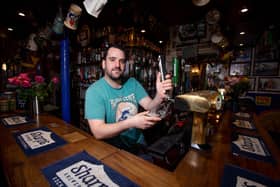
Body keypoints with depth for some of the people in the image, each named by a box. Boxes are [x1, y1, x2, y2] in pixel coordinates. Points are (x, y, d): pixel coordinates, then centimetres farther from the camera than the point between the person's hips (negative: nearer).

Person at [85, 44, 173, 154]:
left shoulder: (133, 83, 0)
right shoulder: (94, 91, -15)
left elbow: (150, 108, -9)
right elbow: (98, 132, -21)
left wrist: (160, 95, -29)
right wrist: (131, 122, -32)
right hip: (112, 149, -4)